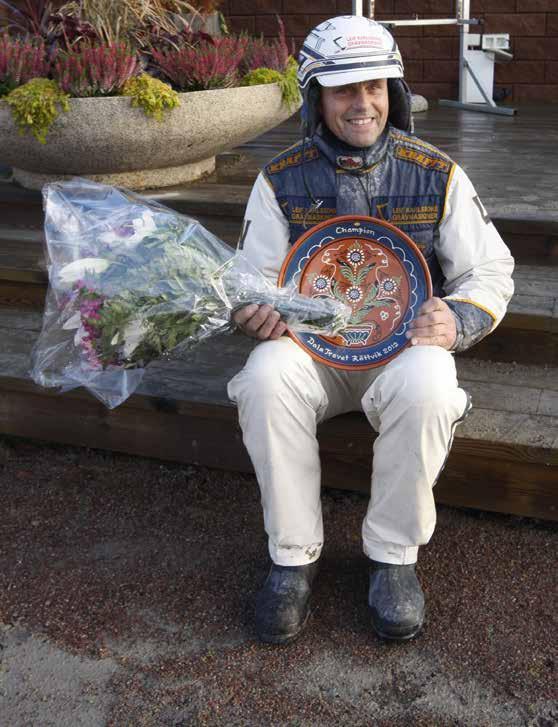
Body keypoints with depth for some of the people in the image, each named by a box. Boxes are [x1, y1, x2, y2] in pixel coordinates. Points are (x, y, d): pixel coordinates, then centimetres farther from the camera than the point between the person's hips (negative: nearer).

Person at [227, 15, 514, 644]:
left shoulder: (437, 175, -2)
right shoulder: (281, 180, 0)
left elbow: (491, 272, 3)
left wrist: (458, 319, -20)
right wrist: (256, 313, -21)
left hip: (404, 344, -1)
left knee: (427, 386, -35)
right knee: (265, 379, -32)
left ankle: (393, 555, -12)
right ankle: (292, 555, -14)